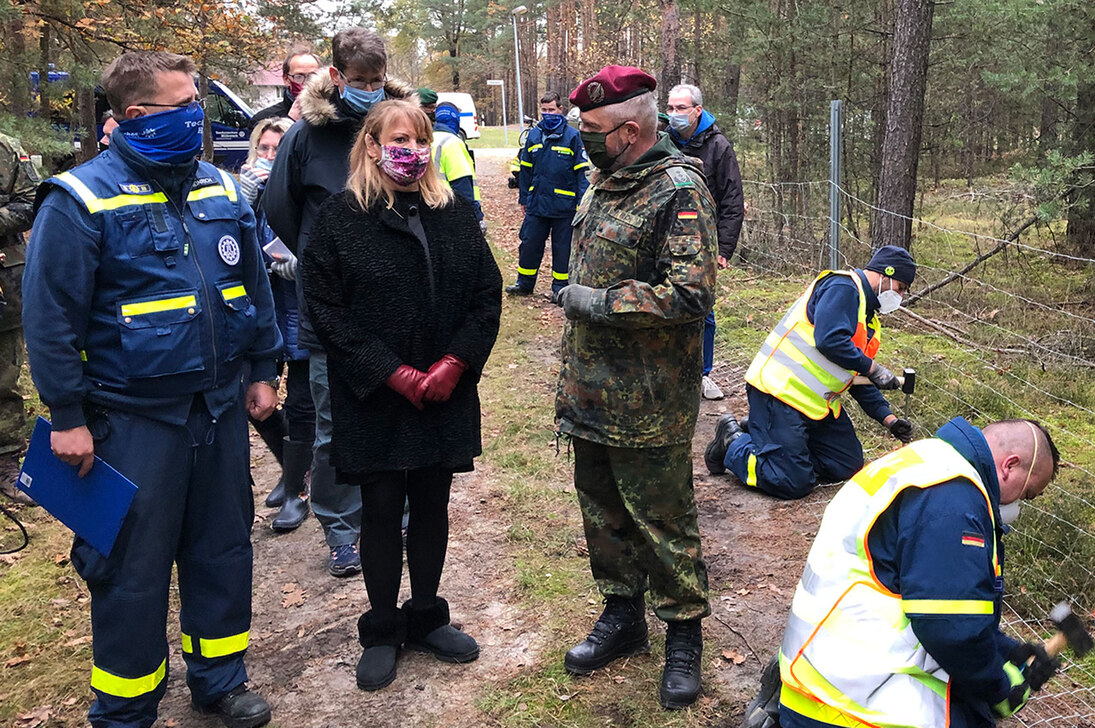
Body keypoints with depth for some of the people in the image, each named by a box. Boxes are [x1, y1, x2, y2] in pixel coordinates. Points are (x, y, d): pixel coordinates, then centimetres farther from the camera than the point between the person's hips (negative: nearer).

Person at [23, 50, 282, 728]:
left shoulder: (222, 189, 5)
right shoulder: (82, 200, -11)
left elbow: (256, 286, 14)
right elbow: (50, 317, -10)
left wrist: (263, 371, 13)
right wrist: (67, 417, -10)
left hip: (221, 407, 5)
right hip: (134, 418, -5)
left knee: (224, 546, 15)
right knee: (134, 566, 6)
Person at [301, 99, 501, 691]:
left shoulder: (454, 213, 6)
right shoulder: (340, 218, -5)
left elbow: (487, 294, 4)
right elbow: (326, 308, -9)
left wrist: (454, 363, -10)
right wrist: (393, 373, -15)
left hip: (446, 393, 3)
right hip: (373, 398, -3)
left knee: (432, 505, 13)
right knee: (381, 510, 6)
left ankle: (426, 618, 31)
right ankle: (382, 631, 24)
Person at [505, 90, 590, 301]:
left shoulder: (572, 136, -6)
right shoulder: (533, 136, 6)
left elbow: (582, 172, -7)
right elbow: (525, 170, 13)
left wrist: (582, 202, -11)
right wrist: (523, 198, 13)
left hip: (563, 203, -4)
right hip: (537, 202, 4)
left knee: (562, 247, 7)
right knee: (529, 243, 9)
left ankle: (560, 286, 19)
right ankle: (524, 283, 23)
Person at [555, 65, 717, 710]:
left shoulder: (680, 191, -17)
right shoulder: (605, 182, 11)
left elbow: (690, 295, -26)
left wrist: (595, 301, -20)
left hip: (647, 408, -8)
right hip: (593, 396, 9)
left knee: (662, 520, 6)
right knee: (603, 510, 19)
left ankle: (685, 633, 26)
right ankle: (623, 616, 38)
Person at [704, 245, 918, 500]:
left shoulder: (869, 316, 22)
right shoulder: (842, 287, -11)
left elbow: (857, 378, 22)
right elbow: (829, 341, -26)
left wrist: (887, 417, 11)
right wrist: (872, 367, -14)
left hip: (818, 401, 11)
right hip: (781, 390, -11)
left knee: (848, 465, 9)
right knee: (794, 484, -14)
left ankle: (759, 433, 15)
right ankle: (733, 442, 8)